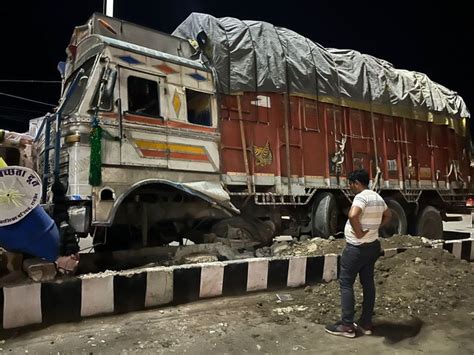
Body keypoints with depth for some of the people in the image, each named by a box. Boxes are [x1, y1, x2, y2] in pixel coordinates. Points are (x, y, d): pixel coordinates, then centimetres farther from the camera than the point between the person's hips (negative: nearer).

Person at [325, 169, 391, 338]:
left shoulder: (361, 197, -20)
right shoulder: (378, 197, 9)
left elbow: (353, 215, -38)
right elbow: (388, 215, 26)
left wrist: (359, 233, -24)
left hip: (357, 248, -9)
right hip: (373, 245, 9)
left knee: (346, 283, 1)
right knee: (368, 283, 13)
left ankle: (347, 325, 5)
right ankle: (366, 323, 22)